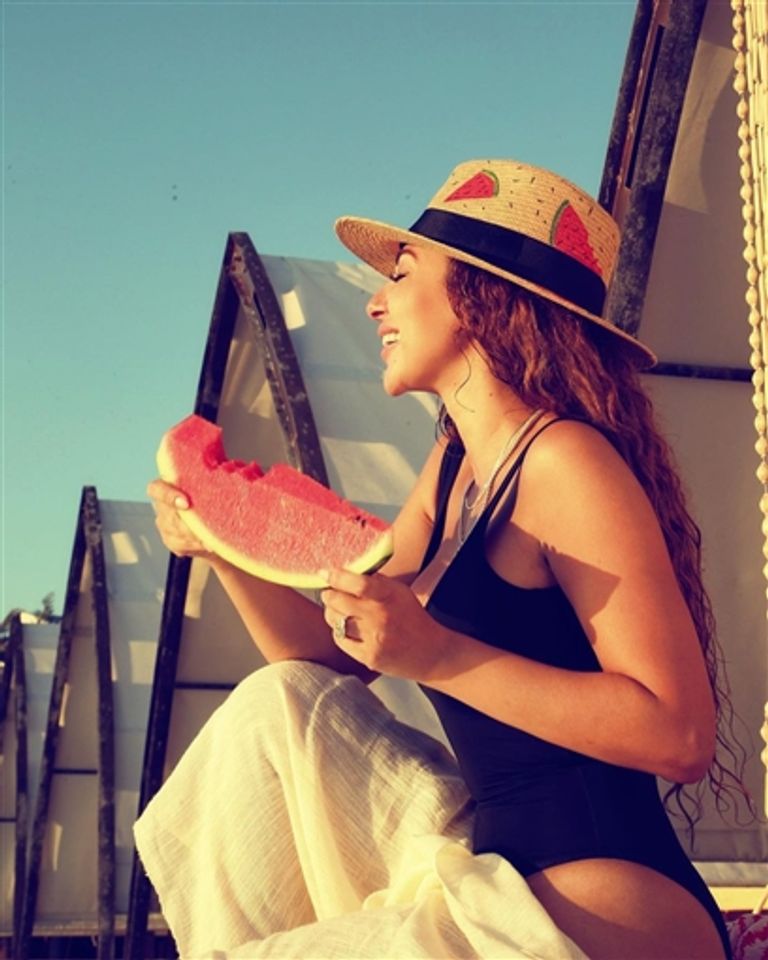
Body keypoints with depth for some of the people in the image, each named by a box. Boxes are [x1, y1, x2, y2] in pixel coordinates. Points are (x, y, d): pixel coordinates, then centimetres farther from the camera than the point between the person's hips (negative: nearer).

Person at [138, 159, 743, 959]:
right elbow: (341, 660, 12)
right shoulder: (454, 464, 11)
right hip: (497, 864, 8)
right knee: (279, 706, 5)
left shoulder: (565, 461, -16)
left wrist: (437, 656, -25)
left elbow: (681, 733, -22)